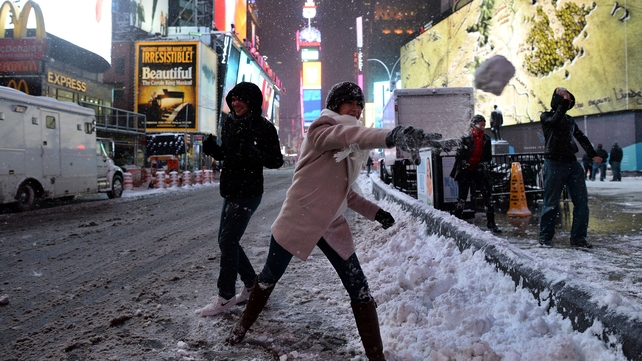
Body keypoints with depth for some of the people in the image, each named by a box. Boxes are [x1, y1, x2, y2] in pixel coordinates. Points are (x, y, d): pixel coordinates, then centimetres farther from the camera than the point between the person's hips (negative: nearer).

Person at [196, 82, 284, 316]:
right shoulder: (228, 123, 7)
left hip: (248, 193, -8)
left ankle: (226, 297, 5)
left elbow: (276, 161, -15)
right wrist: (213, 149, -3)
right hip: (230, 191, 8)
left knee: (228, 241, -7)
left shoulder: (264, 128, -12)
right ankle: (252, 284, 28)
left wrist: (253, 153, -30)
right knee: (227, 241, 13)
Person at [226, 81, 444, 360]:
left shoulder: (353, 149, 10)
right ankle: (244, 323, 43)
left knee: (359, 290, 0)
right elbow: (348, 135, -39)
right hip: (298, 220, -6)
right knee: (270, 277, 15)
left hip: (333, 225, 6)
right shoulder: (321, 129, -14)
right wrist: (391, 136, -58)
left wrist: (373, 211, 3)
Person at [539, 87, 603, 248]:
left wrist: (593, 154, 16)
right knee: (551, 203, -5)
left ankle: (578, 238, 6)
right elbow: (555, 121, -18)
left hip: (572, 163, 6)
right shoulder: (546, 117, 5)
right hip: (554, 163, -6)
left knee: (582, 201, -1)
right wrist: (564, 102, -12)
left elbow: (581, 137, 25)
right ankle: (545, 237, 5)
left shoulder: (569, 120, 21)